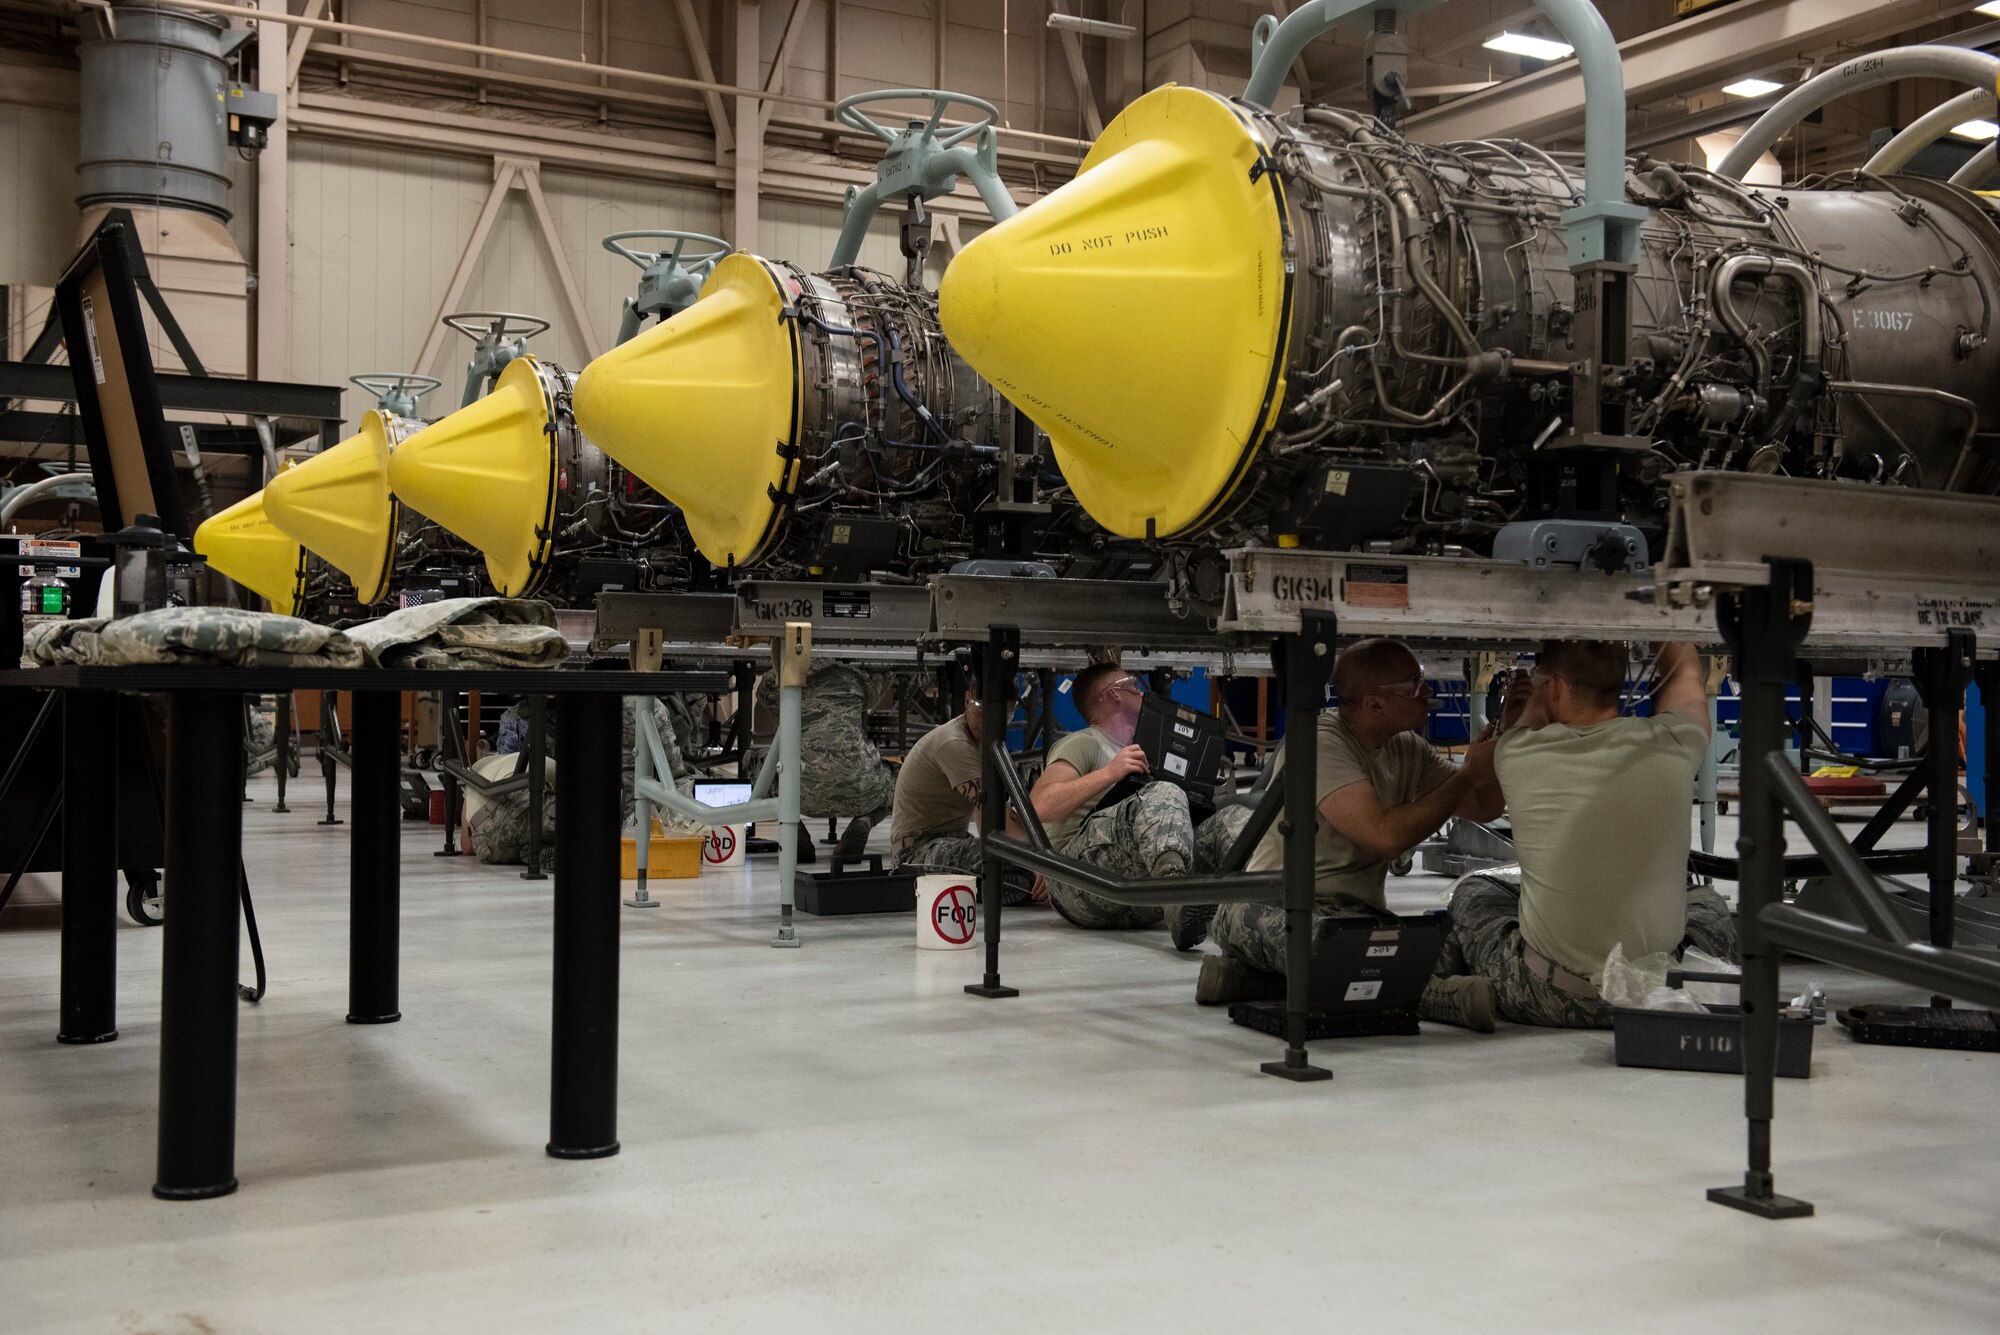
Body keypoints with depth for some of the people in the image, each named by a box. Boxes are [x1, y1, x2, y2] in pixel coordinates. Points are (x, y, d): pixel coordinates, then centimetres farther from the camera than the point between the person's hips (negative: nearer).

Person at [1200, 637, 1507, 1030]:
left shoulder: (1408, 749, 12)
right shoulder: (1319, 742, -14)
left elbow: (1485, 807, 17)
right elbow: (1386, 835, -25)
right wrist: (1469, 774, -15)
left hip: (1360, 909, 8)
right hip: (1273, 905, -7)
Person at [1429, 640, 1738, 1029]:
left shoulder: (1518, 755, -10)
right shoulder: (1670, 747, -9)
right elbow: (1685, 670, 16)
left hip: (1547, 999, -1)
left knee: (1474, 891, 30)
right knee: (1706, 902, 35)